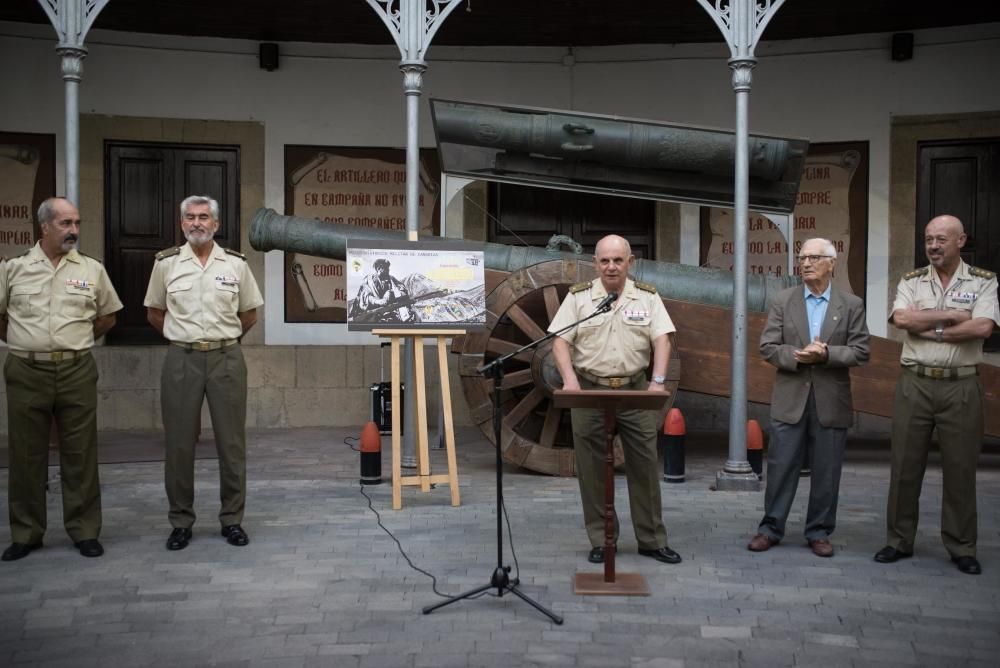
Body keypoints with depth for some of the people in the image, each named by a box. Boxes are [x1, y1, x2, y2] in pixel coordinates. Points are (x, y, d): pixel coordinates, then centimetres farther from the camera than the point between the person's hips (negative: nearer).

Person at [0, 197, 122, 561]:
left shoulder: (92, 269, 5)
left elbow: (108, 316, 14)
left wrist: (77, 341, 10)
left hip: (77, 371, 0)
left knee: (80, 455, 4)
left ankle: (85, 531, 14)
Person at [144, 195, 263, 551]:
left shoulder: (236, 263, 3)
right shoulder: (166, 262, 3)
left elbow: (249, 313, 13)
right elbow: (154, 313, 13)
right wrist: (182, 338, 13)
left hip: (226, 358, 0)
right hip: (181, 360, 0)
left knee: (231, 442, 3)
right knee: (179, 443, 3)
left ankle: (232, 519, 14)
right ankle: (181, 521, 14)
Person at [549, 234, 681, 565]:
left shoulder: (647, 297, 5)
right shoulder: (578, 297, 3)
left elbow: (662, 340, -2)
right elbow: (560, 341, -2)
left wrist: (658, 381, -15)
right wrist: (569, 379, -16)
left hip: (634, 390, 1)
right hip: (590, 389, -1)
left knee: (645, 465, 4)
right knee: (592, 469, 3)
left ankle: (652, 540, 15)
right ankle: (600, 541, 14)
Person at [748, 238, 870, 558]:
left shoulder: (851, 305, 4)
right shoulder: (783, 301, 5)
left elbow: (861, 351, -1)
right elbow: (767, 347, 0)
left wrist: (826, 354, -16)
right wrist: (799, 355, -16)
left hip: (831, 401, 0)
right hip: (790, 399, 0)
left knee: (826, 471, 6)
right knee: (781, 467, 3)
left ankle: (819, 532, 19)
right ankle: (771, 528, 15)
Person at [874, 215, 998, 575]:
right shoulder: (911, 281, 7)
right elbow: (901, 319, -11)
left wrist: (928, 328, -11)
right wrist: (951, 316, -11)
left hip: (961, 386, -1)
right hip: (915, 384, 2)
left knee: (960, 468, 5)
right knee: (905, 466, 6)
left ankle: (962, 548, 17)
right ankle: (899, 541, 17)